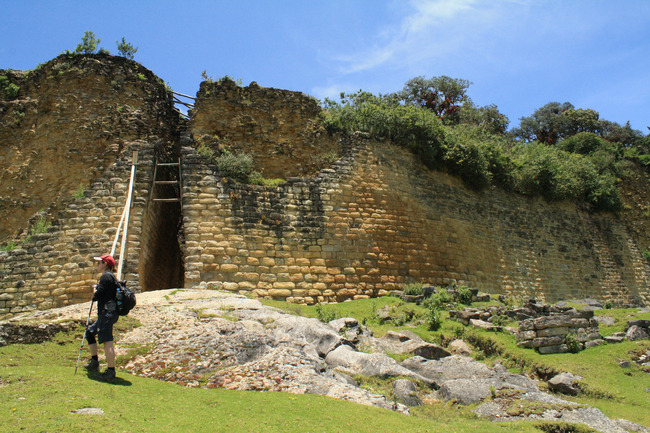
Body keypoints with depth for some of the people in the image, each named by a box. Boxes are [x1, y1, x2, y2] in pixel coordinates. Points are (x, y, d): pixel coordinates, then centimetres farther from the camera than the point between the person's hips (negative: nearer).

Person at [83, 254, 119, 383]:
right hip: (106, 314, 11)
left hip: (107, 312, -11)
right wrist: (96, 293, 12)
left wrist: (94, 289, 6)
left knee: (107, 341, -14)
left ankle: (111, 372, -17)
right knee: (90, 332, 24)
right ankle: (94, 363, 30)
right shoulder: (111, 277, 22)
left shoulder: (105, 276, -9)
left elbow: (97, 296, -14)